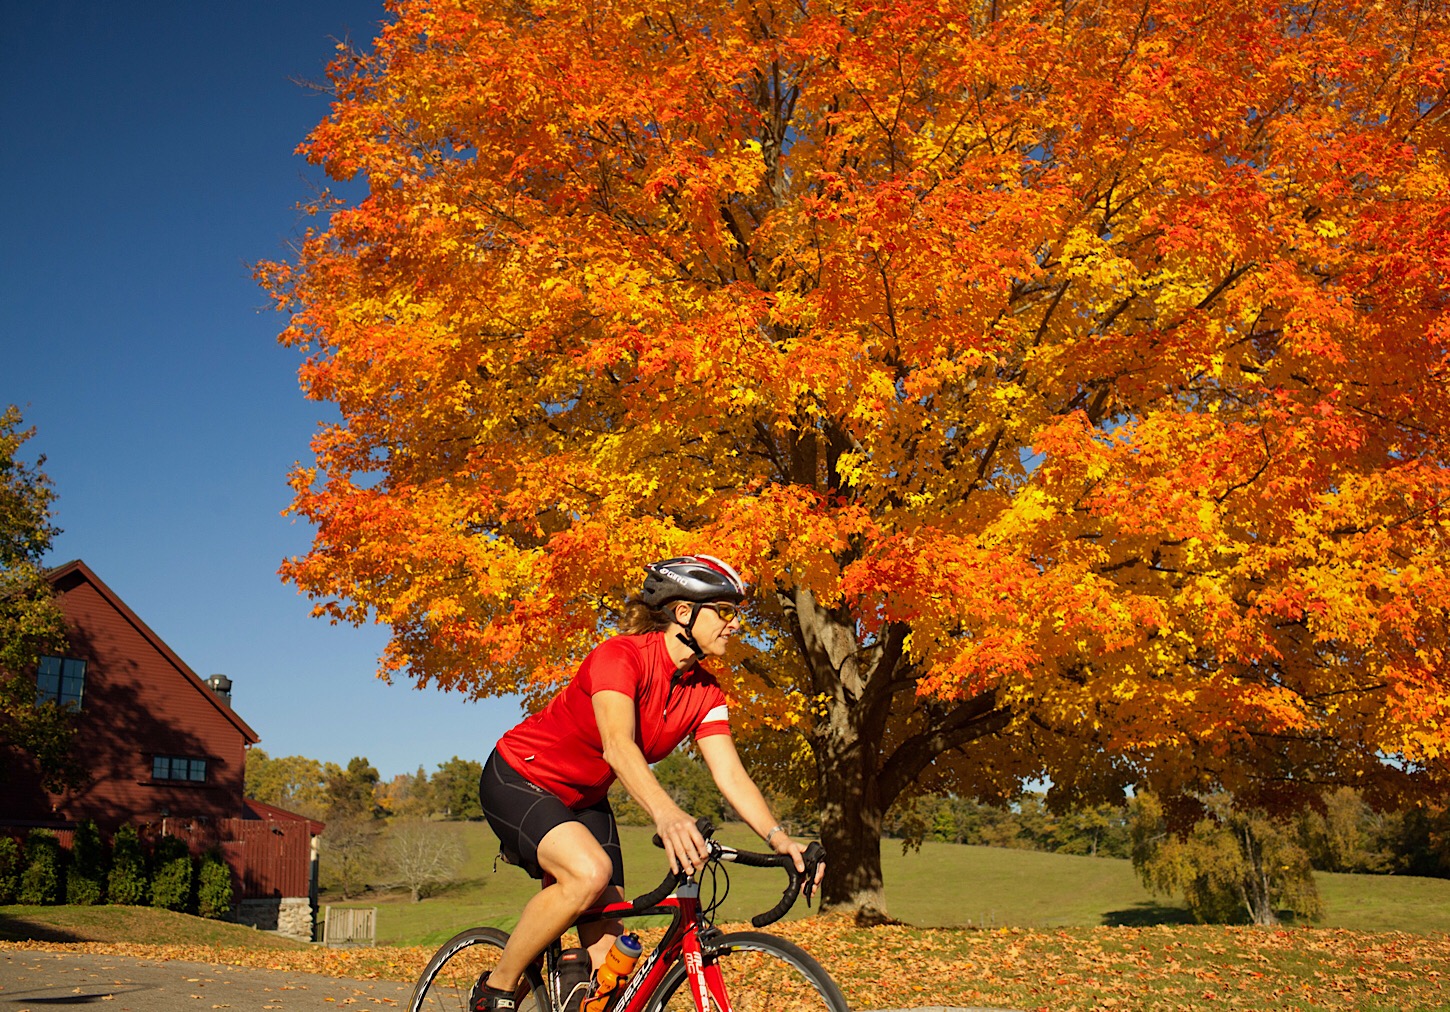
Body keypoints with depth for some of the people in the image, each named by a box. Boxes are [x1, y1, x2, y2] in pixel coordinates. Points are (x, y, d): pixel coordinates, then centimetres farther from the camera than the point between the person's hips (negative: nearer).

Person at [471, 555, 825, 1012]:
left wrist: (778, 837, -28)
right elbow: (618, 745, -41)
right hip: (518, 780, -7)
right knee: (590, 872, -33)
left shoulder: (705, 694, -5)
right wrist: (666, 814, -57)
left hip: (584, 799, 7)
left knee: (608, 949, -6)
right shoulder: (620, 655, -26)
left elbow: (731, 774, -12)